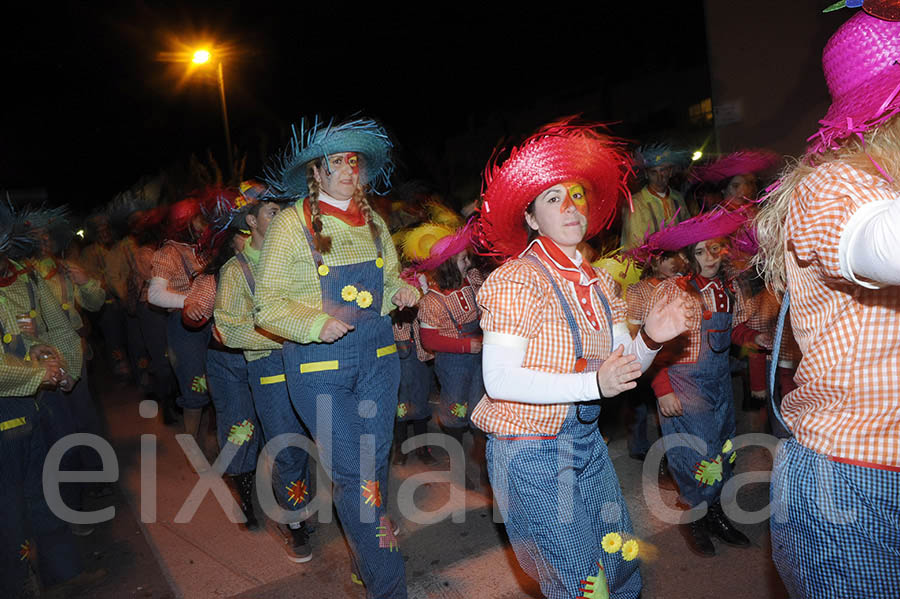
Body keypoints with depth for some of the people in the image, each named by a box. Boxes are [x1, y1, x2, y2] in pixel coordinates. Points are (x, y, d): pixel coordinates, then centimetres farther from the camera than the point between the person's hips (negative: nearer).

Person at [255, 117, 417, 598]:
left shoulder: (373, 223, 10)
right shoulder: (292, 224, -5)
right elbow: (268, 306, -6)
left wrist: (402, 292, -1)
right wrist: (315, 324, -23)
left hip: (377, 354, 5)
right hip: (318, 362, -4)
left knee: (375, 465, 12)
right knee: (352, 476, -4)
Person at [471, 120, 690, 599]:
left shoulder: (600, 282, 5)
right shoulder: (516, 280, -17)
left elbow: (623, 369, 8)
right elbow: (499, 380, -24)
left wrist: (650, 340, -13)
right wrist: (593, 385, -27)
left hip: (586, 441, 7)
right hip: (531, 449, -7)